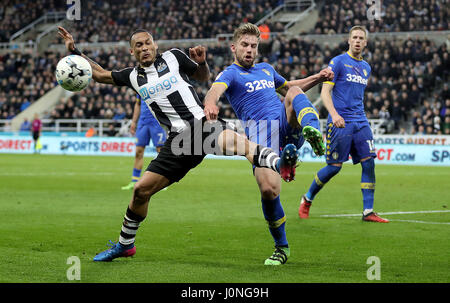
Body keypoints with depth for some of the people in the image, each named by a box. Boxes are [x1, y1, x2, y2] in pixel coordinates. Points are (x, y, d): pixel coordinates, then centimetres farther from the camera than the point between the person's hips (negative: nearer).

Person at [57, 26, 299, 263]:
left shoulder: (173, 57, 9)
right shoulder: (133, 76, 16)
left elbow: (203, 78, 20)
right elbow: (100, 74, 29)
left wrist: (201, 62, -1)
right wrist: (75, 52, 23)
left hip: (202, 124, -3)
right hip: (179, 139, 3)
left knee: (235, 141, -37)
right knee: (141, 190, 1)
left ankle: (279, 163, -61)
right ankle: (124, 245, 20)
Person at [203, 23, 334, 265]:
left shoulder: (266, 69, 28)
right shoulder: (230, 74, 6)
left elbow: (288, 88, 45)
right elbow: (215, 90, -17)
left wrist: (318, 78, 28)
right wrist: (210, 103, -42)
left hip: (288, 125, 5)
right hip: (261, 132, -5)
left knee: (294, 93, -20)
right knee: (268, 189, -23)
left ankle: (313, 131, -50)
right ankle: (281, 247, -3)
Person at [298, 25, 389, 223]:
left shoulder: (366, 68, 17)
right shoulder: (338, 62, -4)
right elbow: (325, 92, -10)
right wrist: (334, 114, -25)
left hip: (360, 122, 6)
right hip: (340, 122, -6)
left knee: (369, 163, -6)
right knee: (334, 167, -4)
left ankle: (368, 212, -4)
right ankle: (307, 199, 18)